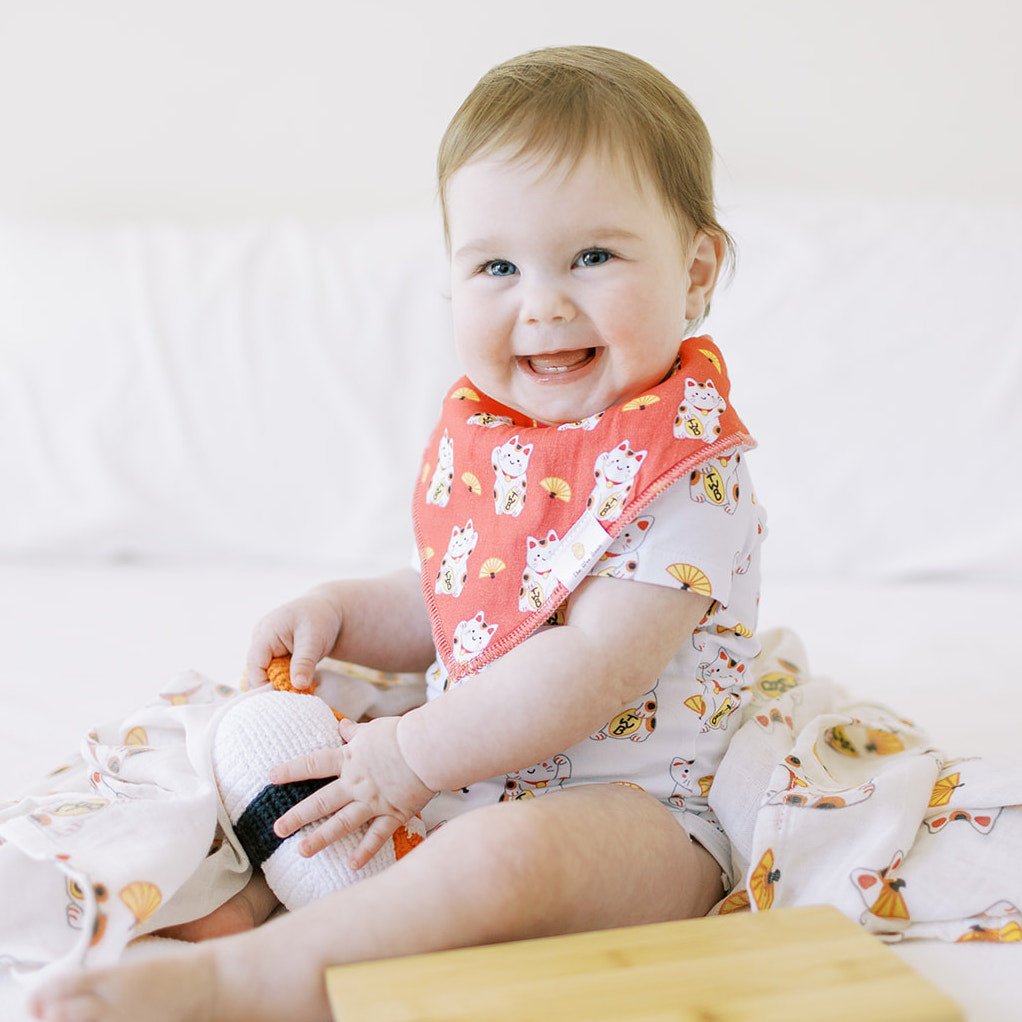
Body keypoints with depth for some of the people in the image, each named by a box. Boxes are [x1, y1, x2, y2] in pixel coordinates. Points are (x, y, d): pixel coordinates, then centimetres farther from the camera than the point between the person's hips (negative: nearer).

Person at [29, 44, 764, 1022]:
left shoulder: (689, 468, -20)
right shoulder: (480, 430, 4)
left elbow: (592, 666, -27)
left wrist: (412, 756, -22)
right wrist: (339, 613, -2)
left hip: (639, 804, -8)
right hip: (473, 763, 8)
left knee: (502, 855, -37)